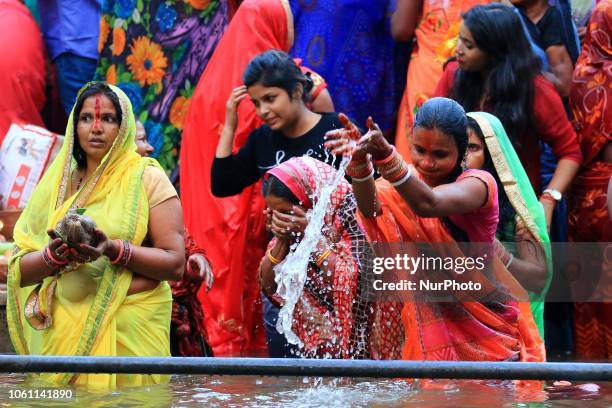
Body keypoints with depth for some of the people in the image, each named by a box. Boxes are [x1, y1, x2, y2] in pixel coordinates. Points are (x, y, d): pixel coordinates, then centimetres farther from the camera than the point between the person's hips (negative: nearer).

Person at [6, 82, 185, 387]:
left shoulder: (147, 179, 0)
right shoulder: (57, 184, 10)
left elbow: (175, 265, -8)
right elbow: (20, 271, 5)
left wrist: (114, 250, -21)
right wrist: (54, 255, -15)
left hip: (129, 333, -3)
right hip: (62, 332, 3)